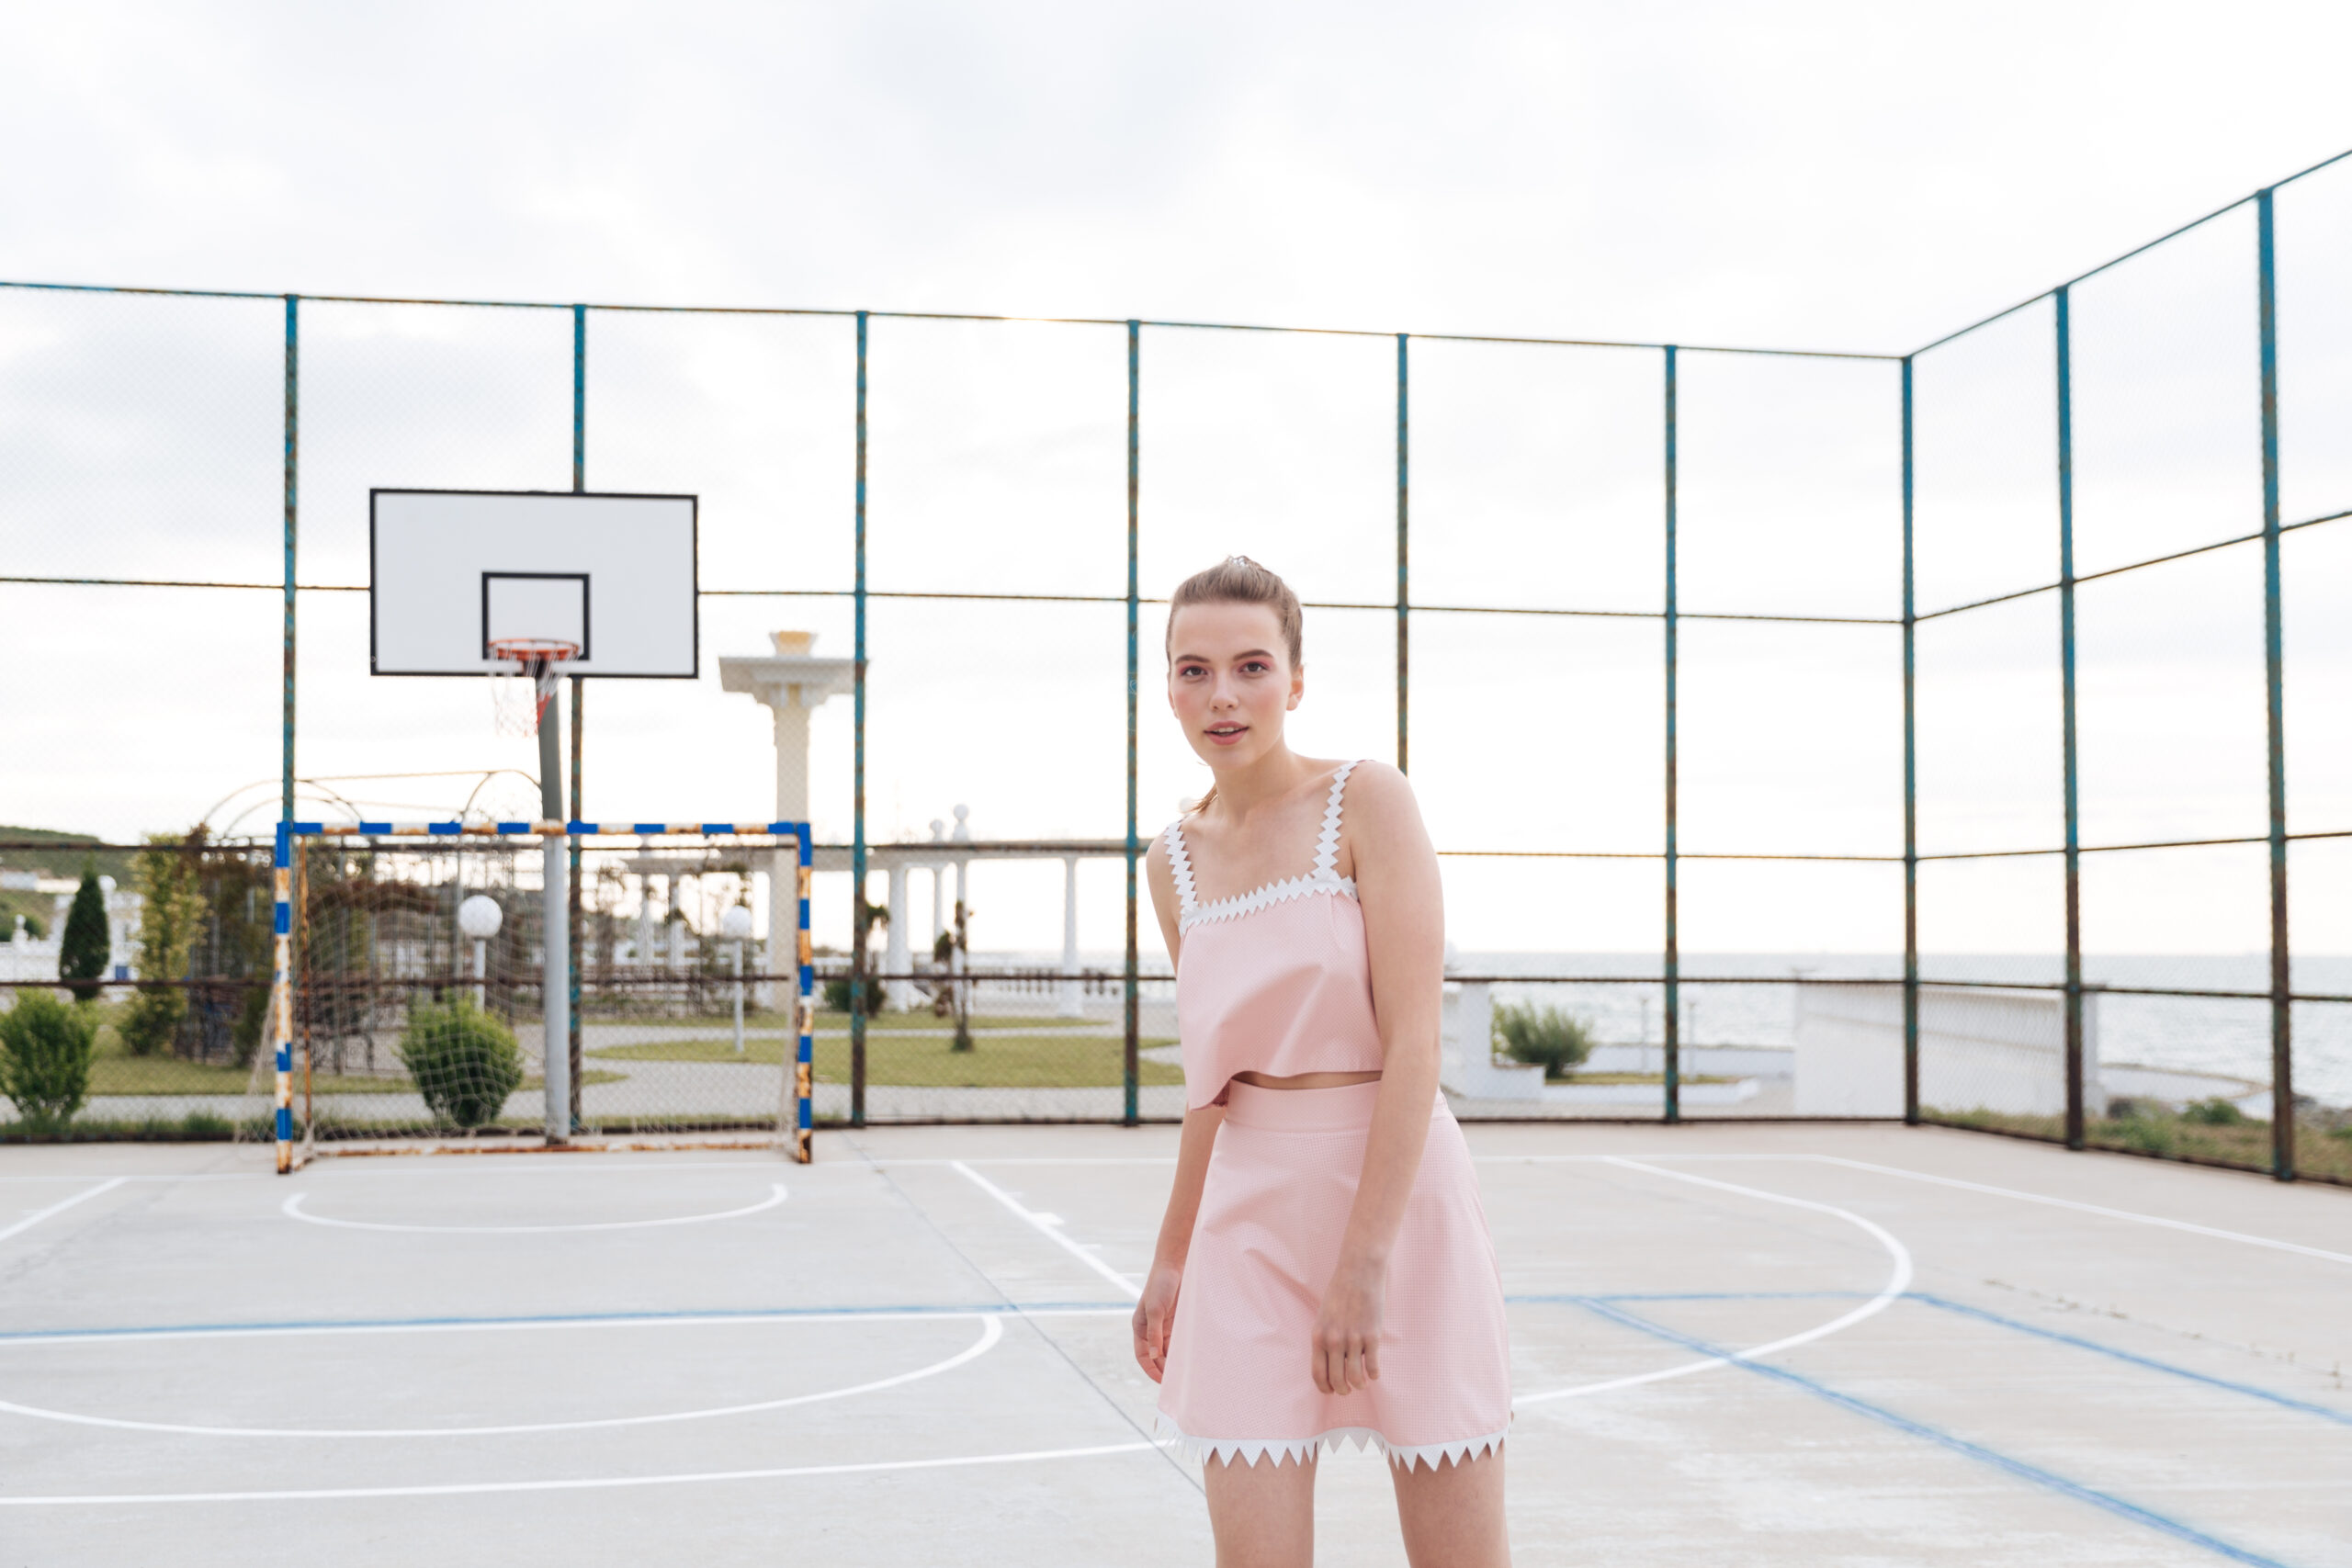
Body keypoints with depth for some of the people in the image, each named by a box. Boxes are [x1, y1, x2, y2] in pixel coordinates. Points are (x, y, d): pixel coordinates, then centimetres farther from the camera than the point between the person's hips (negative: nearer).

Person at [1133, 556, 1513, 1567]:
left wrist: (1363, 1260, -18)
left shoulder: (1367, 802, -7)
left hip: (1397, 1185, -4)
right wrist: (1171, 1261, 17)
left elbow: (1412, 1047, -13)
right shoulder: (1176, 859, 9)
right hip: (1251, 1214, 4)